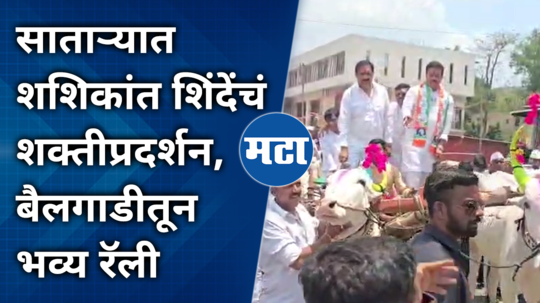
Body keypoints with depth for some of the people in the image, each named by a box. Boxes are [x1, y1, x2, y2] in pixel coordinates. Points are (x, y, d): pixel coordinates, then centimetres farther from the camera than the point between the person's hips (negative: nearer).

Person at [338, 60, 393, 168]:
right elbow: (344, 121, -8)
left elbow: (388, 118, 6)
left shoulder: (382, 91, 1)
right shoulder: (349, 94, -6)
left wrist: (388, 143, 5)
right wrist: (344, 147, -14)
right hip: (355, 146, -2)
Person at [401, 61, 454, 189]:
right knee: (412, 176, -14)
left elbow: (448, 121, 10)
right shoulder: (414, 91, 5)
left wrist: (441, 143, 0)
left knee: (427, 176, 6)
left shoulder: (447, 98, 13)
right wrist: (407, 117, -34)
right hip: (414, 141, -3)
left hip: (432, 144, 3)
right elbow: (406, 107, -10)